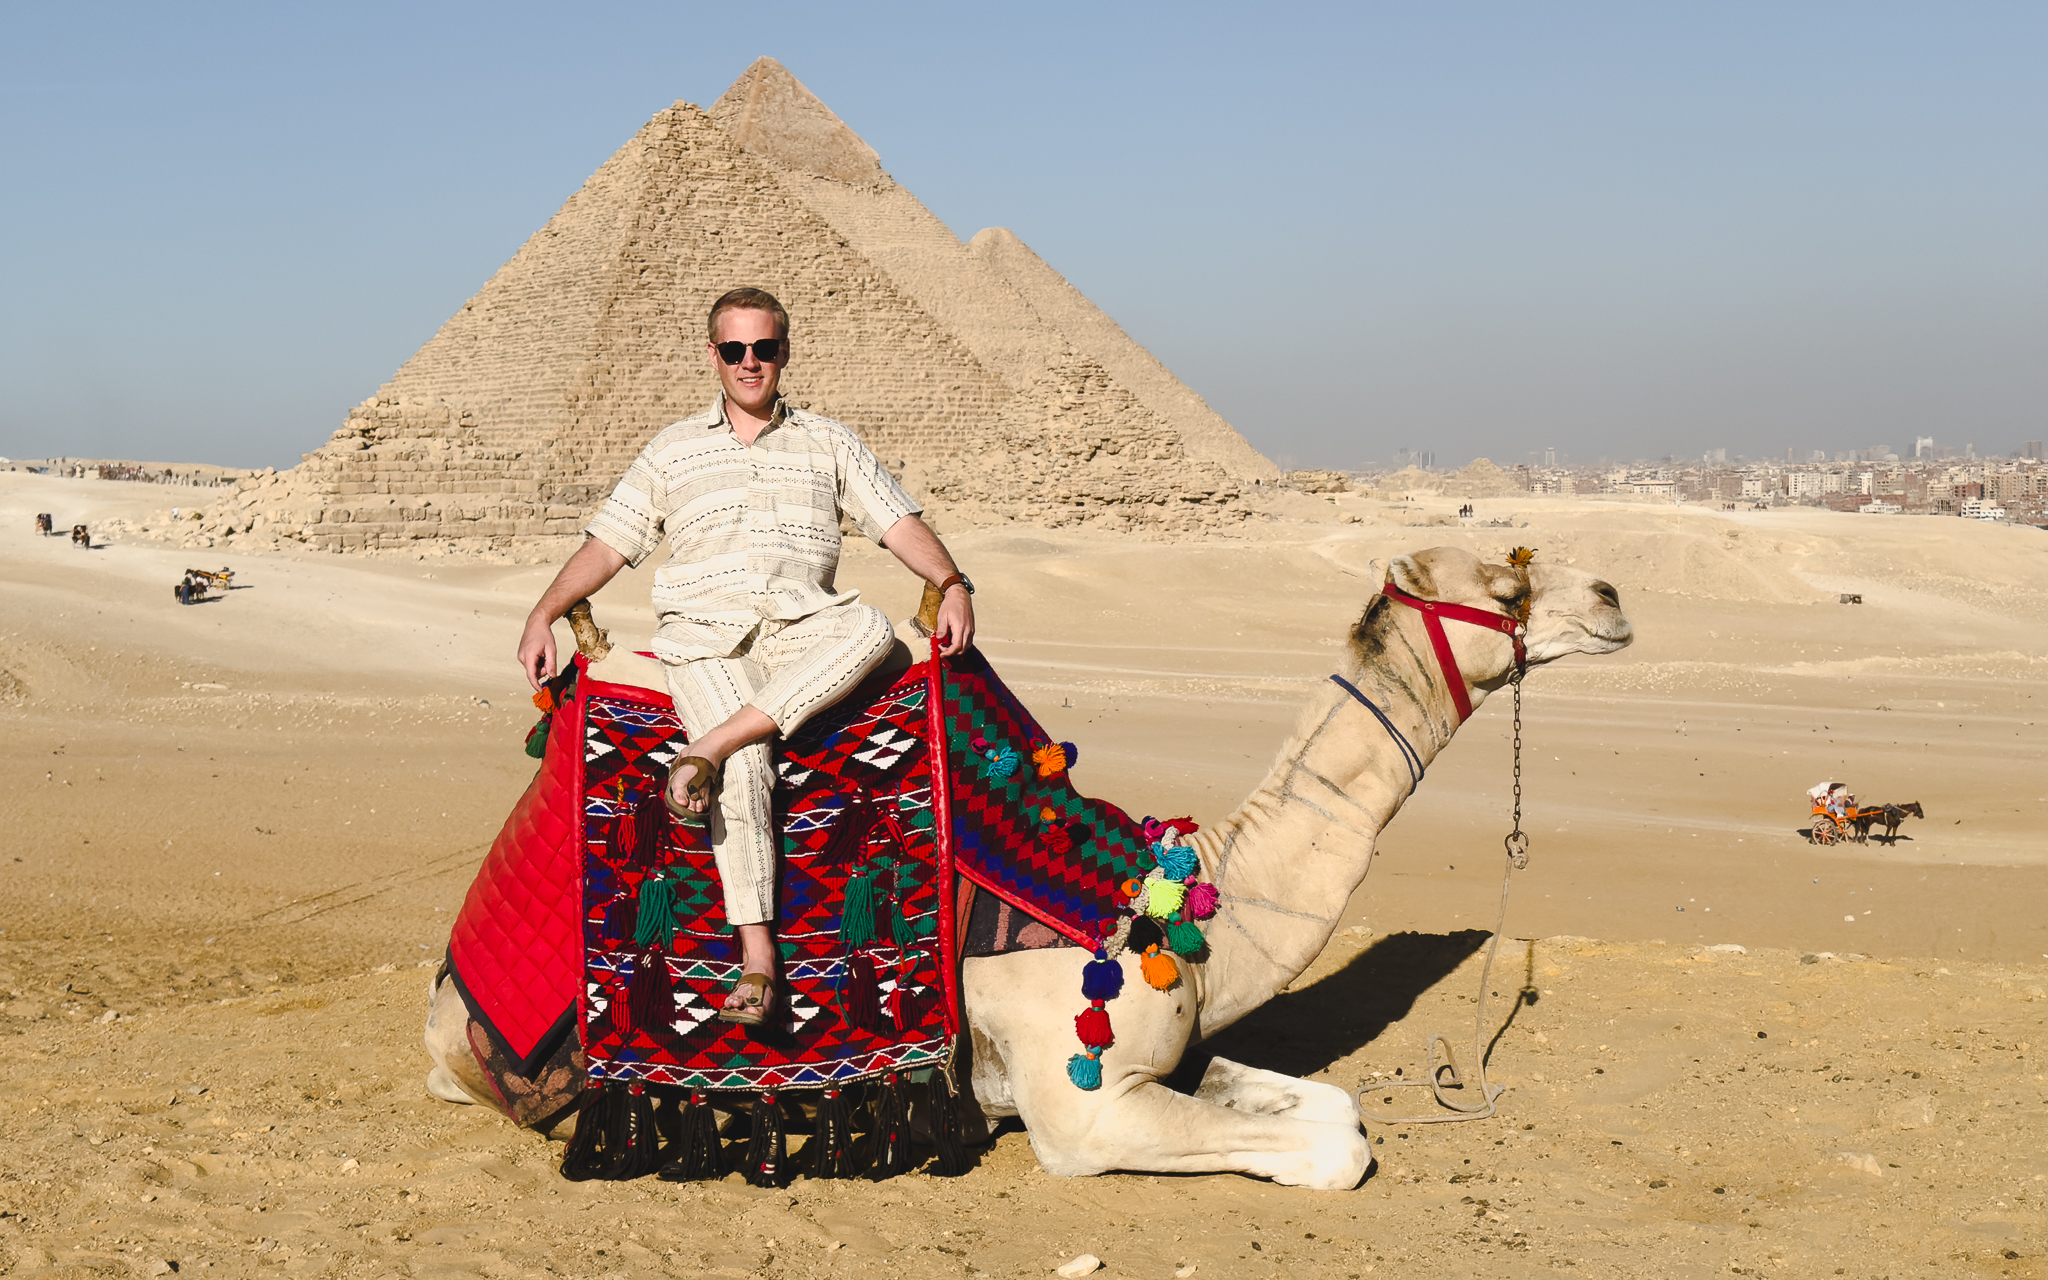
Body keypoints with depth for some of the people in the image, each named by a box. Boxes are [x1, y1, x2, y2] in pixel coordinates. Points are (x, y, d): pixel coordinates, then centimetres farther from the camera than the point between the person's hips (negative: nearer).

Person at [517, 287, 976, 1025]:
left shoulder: (828, 445, 20)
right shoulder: (671, 451, 20)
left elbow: (899, 521, 13)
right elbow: (606, 545, 17)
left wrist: (952, 585, -5)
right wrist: (544, 614, 2)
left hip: (802, 628, 1)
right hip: (702, 632, -1)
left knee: (869, 628, -35)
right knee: (746, 766, -29)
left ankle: (707, 749, -35)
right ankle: (757, 957, -30)